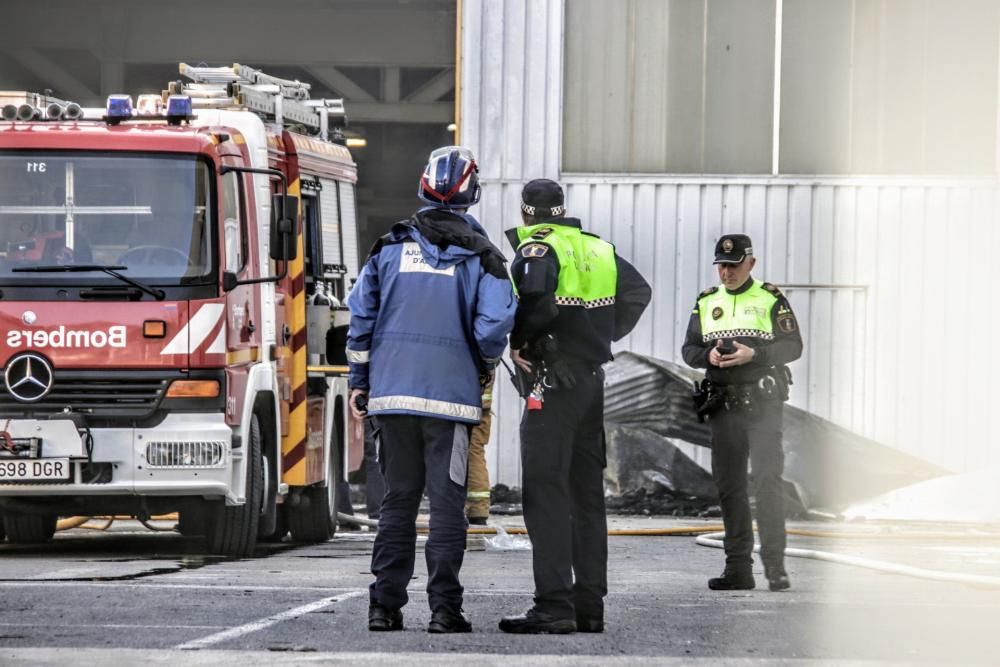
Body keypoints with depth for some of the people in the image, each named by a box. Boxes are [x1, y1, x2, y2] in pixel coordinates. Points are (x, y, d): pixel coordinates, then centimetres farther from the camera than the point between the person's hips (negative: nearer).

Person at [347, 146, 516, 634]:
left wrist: (360, 381, 14)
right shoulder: (479, 255, -2)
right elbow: (494, 323, -10)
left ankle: (385, 606, 8)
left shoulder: (391, 247, 7)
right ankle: (444, 609, -4)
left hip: (392, 392, 3)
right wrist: (486, 366, 11)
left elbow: (361, 314, 6)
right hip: (451, 392, -3)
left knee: (397, 499, 10)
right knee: (446, 503, 0)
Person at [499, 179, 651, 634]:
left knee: (545, 494, -8)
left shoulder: (537, 249, -10)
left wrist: (518, 341, -12)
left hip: (552, 382, -8)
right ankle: (590, 605, 14)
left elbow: (537, 301, -27)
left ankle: (553, 606, -14)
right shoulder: (597, 250, 14)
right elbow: (638, 293, 23)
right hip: (594, 380, 8)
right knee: (587, 494, 12)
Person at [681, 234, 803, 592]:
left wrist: (754, 354, -16)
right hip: (723, 404, 4)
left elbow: (793, 346, -2)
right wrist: (709, 356, -8)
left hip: (763, 404, -4)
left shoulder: (771, 299, 2)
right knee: (729, 485, 4)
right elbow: (689, 350, 14)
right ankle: (738, 568, 8)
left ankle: (775, 564, -10)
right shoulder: (706, 303, 14)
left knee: (767, 479, -12)